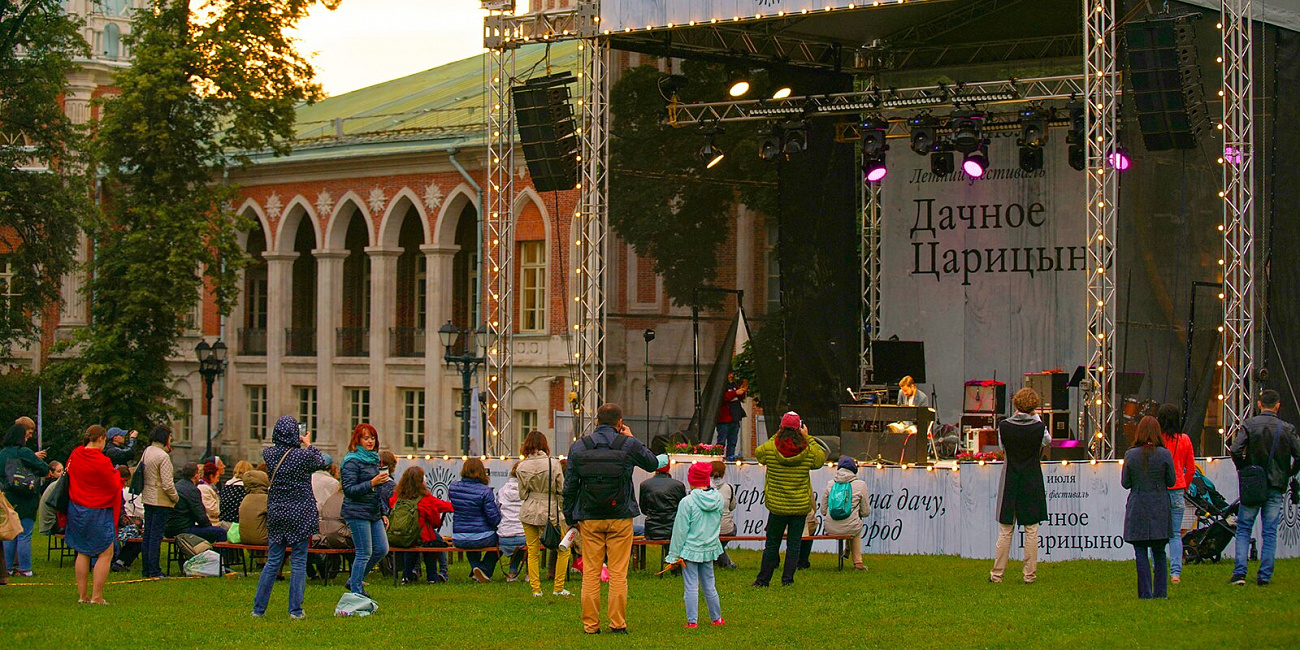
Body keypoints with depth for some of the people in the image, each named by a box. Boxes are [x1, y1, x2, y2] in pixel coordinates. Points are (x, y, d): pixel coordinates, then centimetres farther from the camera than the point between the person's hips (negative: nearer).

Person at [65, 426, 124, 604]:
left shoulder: (75, 455, 0)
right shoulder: (102, 461, -20)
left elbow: (68, 478, 14)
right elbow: (115, 486, -12)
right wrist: (116, 474, 6)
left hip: (76, 508, 7)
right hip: (98, 512, -7)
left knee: (83, 552, 14)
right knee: (106, 554, 1)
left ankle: (82, 595, 15)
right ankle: (96, 596, -3)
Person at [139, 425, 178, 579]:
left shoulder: (147, 451, 6)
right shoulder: (163, 456, -19)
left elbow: (137, 471, 14)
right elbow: (167, 484, -21)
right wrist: (176, 497, -5)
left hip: (147, 499, 8)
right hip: (161, 501, -8)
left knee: (148, 535, 14)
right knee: (156, 536, -4)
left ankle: (146, 570, 20)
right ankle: (154, 572, -2)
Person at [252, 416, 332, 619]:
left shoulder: (268, 454, -3)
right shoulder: (303, 455, -13)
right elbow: (322, 463, 8)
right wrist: (308, 445, 22)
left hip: (276, 513, 4)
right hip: (300, 514, -4)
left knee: (273, 562, 11)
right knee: (298, 562, 3)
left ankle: (258, 608, 12)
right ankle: (295, 610, 4)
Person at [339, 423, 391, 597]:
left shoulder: (373, 459, 16)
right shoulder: (352, 461, -10)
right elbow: (349, 490, -16)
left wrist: (384, 512, 20)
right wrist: (372, 483, -25)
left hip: (374, 513, 9)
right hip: (357, 512, -9)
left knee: (382, 549, 7)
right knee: (364, 553, -7)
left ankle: (354, 581, 22)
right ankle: (356, 592, 3)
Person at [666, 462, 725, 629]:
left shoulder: (687, 502, -15)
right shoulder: (718, 499, -1)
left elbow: (680, 530, -11)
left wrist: (674, 554, -5)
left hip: (690, 549, -5)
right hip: (710, 549, 5)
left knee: (691, 586, 1)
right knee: (709, 585, 16)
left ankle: (692, 621, 2)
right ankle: (716, 618, 25)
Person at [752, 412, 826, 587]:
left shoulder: (770, 448, -10)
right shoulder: (808, 451, -10)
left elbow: (759, 453, 12)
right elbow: (821, 457, 11)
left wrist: (776, 436, 12)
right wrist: (808, 438, 9)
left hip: (777, 506, 0)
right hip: (801, 506, 0)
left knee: (772, 544, 10)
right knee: (794, 544, 9)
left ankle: (763, 579, 15)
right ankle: (788, 579, 8)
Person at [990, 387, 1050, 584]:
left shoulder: (1004, 426, -9)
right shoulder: (1039, 427, -12)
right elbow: (1048, 440, 10)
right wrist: (1036, 418, 11)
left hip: (1010, 482, 1)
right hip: (1032, 482, -1)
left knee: (1005, 531, 7)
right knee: (1031, 530, 6)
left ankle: (997, 574, 9)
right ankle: (1030, 574, 8)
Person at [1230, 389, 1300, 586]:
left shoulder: (1250, 425, -5)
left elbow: (1235, 450, -14)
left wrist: (1243, 470, 2)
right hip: (1275, 487, 1)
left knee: (1243, 529, 8)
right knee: (1270, 532, 7)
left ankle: (1239, 572, -3)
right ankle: (1264, 576, 5)